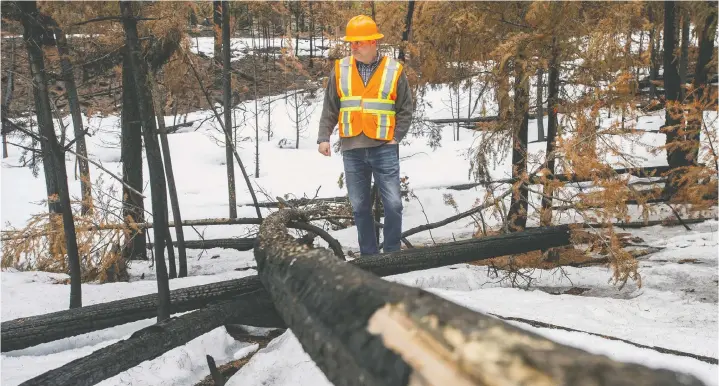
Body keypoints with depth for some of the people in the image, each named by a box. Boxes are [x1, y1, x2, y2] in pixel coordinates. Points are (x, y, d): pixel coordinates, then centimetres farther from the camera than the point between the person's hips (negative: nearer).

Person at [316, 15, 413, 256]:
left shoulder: (394, 70, 0)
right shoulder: (340, 70, 5)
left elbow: (405, 111, 4)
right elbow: (330, 109, 9)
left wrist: (395, 138, -5)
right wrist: (323, 137, 1)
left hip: (384, 149, -2)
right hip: (352, 150, 2)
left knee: (392, 204, -3)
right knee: (360, 207, 7)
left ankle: (392, 253, 11)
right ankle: (368, 255, 17)